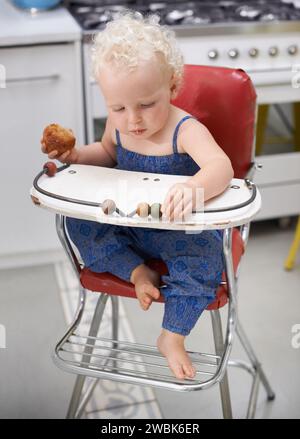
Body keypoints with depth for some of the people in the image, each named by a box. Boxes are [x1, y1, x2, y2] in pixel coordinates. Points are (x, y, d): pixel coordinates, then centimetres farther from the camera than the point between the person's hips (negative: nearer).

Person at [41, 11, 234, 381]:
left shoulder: (185, 130, -24)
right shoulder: (118, 126, -6)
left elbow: (220, 166, -44)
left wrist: (193, 188, -67)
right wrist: (75, 155, -3)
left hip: (180, 230, -5)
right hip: (126, 225, 5)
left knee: (205, 255, -32)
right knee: (79, 222, -13)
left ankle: (172, 337, -14)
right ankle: (136, 270, -8)